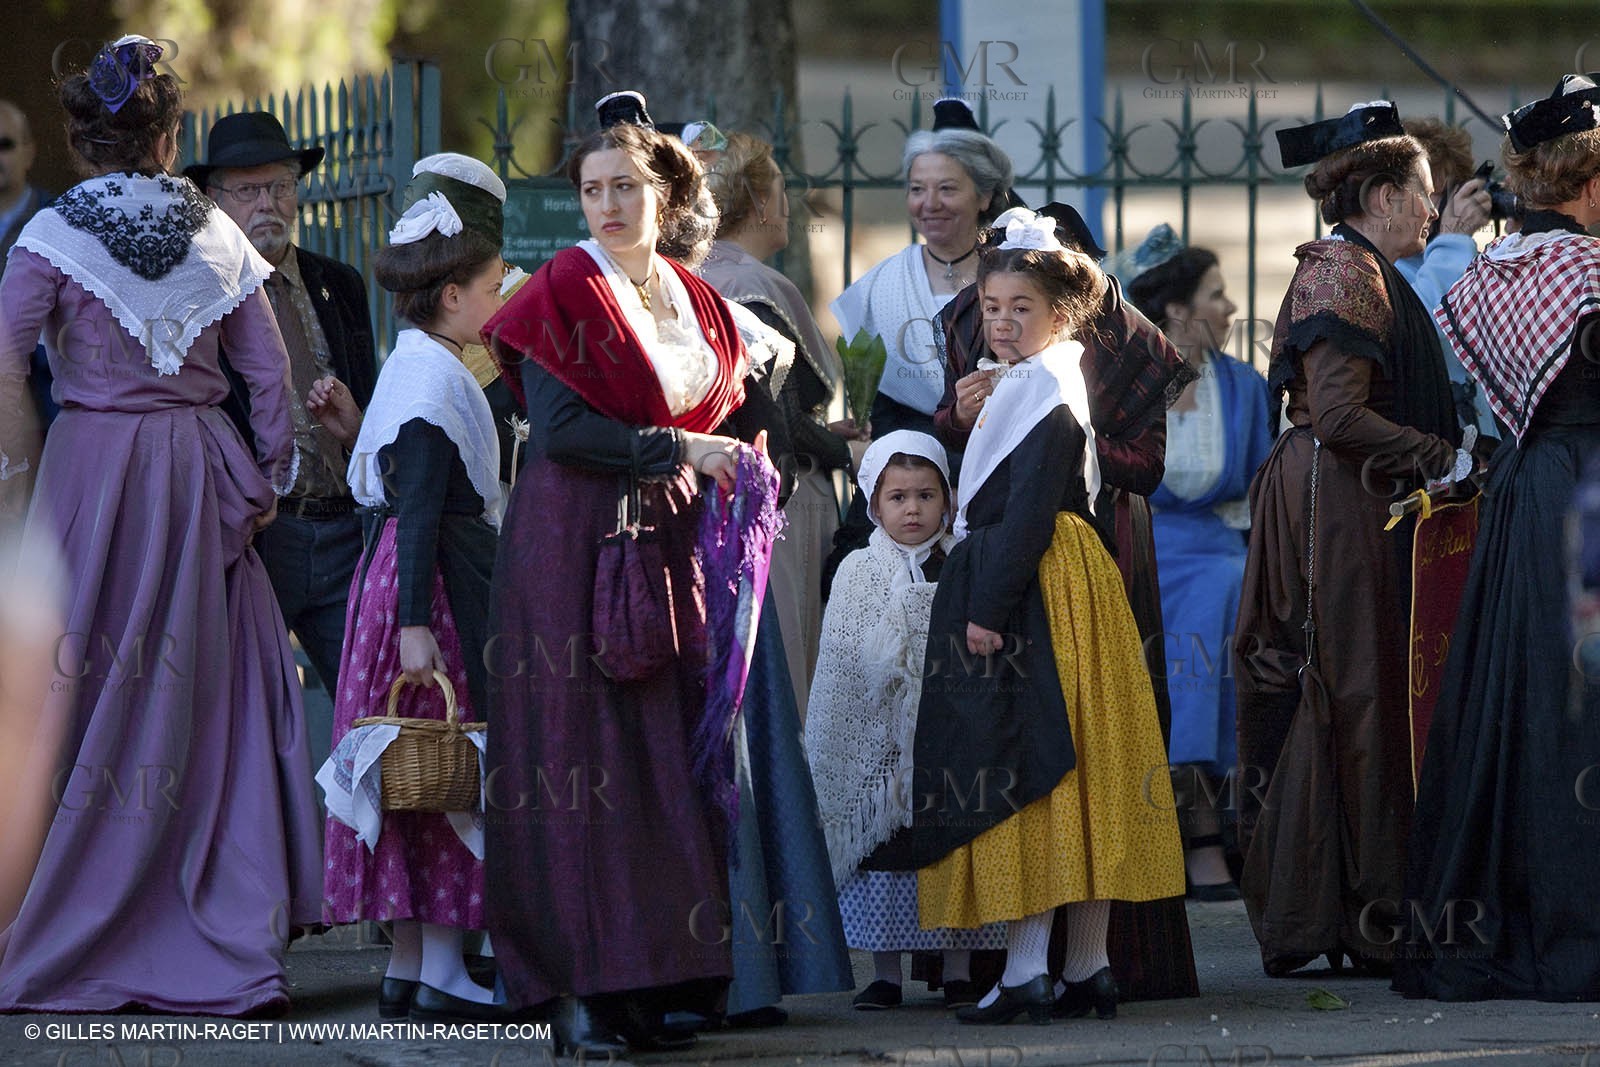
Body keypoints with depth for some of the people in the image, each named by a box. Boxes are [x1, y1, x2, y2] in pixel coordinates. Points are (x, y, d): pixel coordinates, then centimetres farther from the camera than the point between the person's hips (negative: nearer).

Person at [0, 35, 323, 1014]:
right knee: (209, 703, 6)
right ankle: (236, 944, 4)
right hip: (200, 476, 2)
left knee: (83, 703, 3)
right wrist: (267, 483, 12)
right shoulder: (217, 235, 4)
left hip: (90, 465, -2)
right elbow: (269, 372, 3)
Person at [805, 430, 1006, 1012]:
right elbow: (844, 662, 3)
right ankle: (885, 971, 7)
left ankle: (957, 970, 9)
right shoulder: (859, 572, 5)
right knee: (883, 849, 0)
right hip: (882, 739, 0)